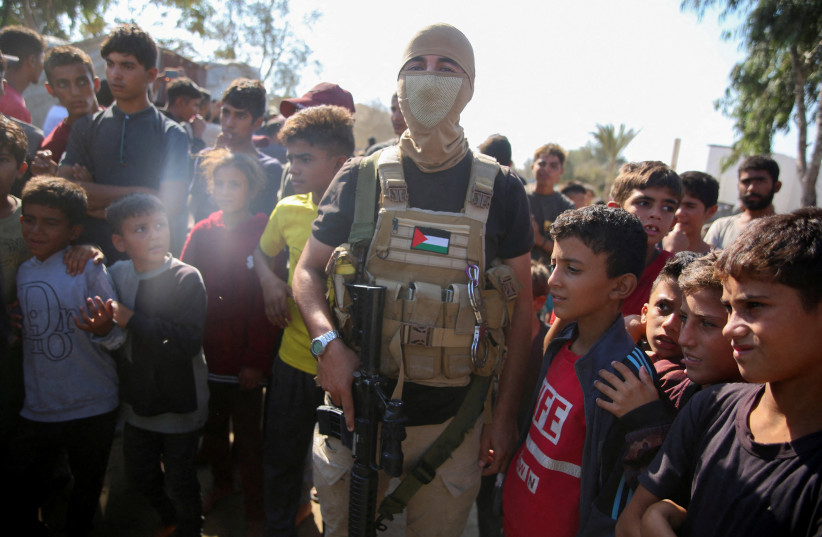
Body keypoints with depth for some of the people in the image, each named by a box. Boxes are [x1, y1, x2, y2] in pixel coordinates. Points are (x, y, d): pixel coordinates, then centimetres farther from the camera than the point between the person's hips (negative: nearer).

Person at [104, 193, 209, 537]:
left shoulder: (186, 278, -20)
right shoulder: (118, 273, -2)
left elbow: (188, 342, -31)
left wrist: (132, 321, -27)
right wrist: (104, 324, -6)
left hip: (181, 402, -6)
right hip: (138, 399, 6)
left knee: (180, 483, 9)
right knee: (139, 475, 22)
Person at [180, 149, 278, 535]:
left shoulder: (264, 233, -8)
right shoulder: (201, 233, 3)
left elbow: (267, 301, -11)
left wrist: (256, 360, -15)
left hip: (244, 360, -4)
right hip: (206, 356, 4)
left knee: (247, 436, 7)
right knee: (212, 428, 20)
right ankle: (221, 483, 43)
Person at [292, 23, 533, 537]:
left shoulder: (501, 190, -1)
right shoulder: (360, 179, 0)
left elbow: (520, 304, 2)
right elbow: (309, 270, 4)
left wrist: (505, 415, -1)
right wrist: (327, 341, -16)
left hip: (451, 423, 0)